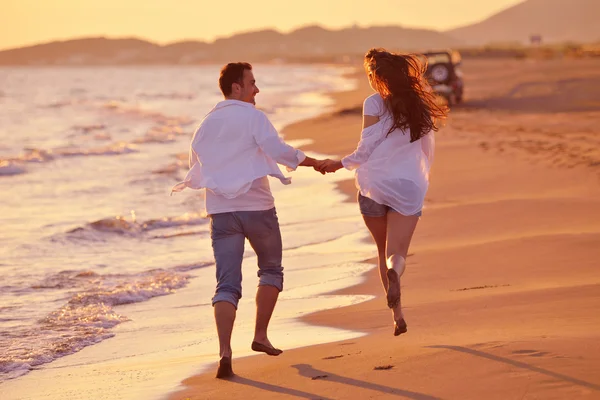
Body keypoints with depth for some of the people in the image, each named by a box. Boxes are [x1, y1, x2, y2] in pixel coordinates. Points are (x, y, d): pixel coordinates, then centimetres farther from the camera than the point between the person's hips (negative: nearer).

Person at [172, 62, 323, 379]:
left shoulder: (207, 124, 11)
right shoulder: (253, 117, -6)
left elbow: (196, 170, 17)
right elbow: (279, 150, -17)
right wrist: (314, 162, -6)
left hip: (221, 211, 4)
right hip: (257, 207, -4)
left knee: (227, 284, -1)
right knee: (271, 270, 20)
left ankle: (225, 352, -17)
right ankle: (260, 335, 15)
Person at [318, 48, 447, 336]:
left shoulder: (375, 104, -5)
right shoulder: (421, 107, 8)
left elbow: (365, 151, -10)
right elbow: (427, 155, 16)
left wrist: (340, 164, 7)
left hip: (374, 185, -2)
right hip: (409, 187, 2)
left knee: (383, 253, 15)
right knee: (397, 254, -3)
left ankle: (397, 314, 8)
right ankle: (394, 273, -39)